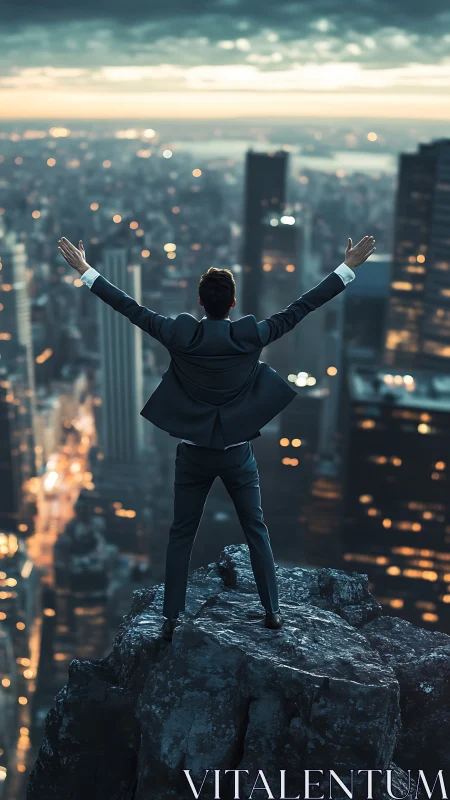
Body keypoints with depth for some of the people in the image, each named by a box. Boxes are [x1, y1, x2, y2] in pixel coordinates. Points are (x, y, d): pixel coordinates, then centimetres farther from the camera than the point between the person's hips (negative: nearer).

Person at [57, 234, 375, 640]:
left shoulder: (180, 333, -11)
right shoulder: (251, 334, -12)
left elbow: (131, 308, -6)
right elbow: (300, 308, -8)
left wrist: (86, 270, 3)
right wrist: (348, 267, -2)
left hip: (194, 452, 0)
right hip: (238, 452, 0)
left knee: (181, 534, 12)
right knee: (256, 530, 14)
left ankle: (172, 618, 17)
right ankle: (272, 611, 21)